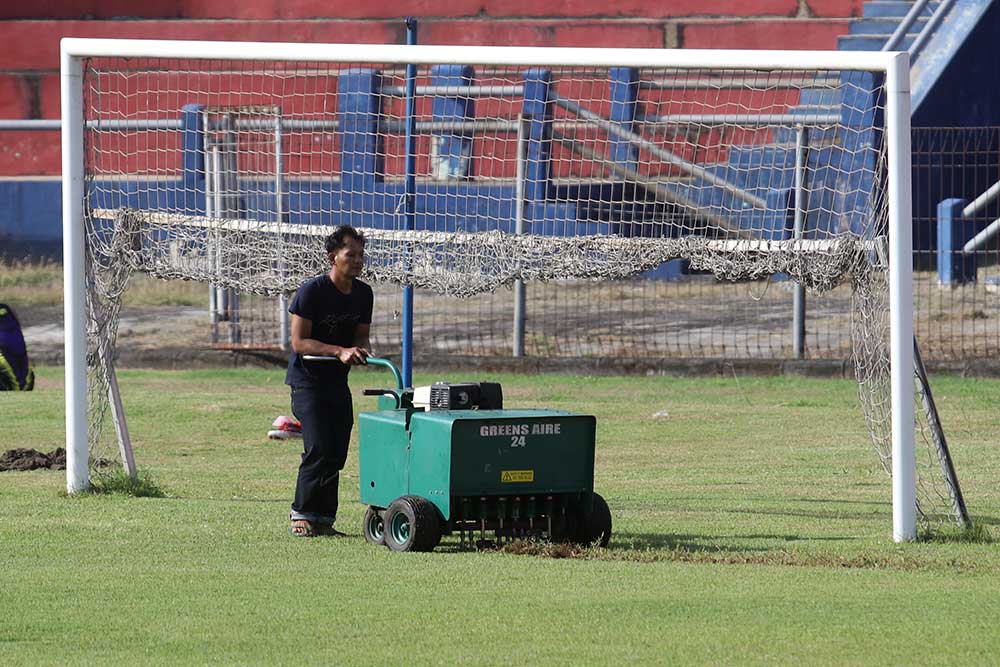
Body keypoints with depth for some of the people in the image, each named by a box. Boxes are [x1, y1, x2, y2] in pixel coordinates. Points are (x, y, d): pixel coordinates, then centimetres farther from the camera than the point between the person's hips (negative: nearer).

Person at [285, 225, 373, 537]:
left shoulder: (363, 294, 4)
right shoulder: (312, 291, -16)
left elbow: (361, 336, 12)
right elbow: (299, 341, -17)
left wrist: (360, 350, -13)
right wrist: (340, 351, -28)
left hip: (338, 381, 7)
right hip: (307, 379, -7)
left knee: (337, 453, 3)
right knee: (319, 449, -17)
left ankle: (323, 519, 10)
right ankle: (302, 514, -5)